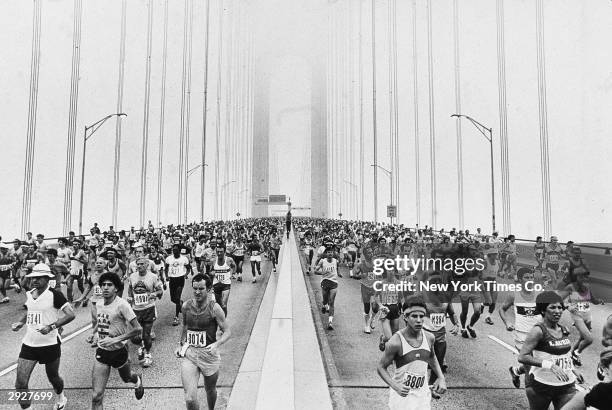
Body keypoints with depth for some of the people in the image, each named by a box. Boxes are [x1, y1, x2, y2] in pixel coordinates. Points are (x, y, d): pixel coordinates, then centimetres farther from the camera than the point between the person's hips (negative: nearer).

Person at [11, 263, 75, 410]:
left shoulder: (54, 295, -14)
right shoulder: (28, 294, 4)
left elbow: (70, 315, -20)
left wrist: (51, 326, -28)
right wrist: (20, 322, 6)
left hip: (50, 344, -5)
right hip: (29, 344, 5)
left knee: (53, 377, 14)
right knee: (20, 383, -4)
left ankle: (61, 397, 44)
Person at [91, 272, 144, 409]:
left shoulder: (121, 304, -21)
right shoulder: (99, 305, -1)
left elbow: (138, 329, -24)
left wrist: (115, 339, -27)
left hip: (118, 352, -4)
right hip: (102, 352, 4)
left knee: (127, 378, 26)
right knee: (96, 396, -5)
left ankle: (138, 380, 62)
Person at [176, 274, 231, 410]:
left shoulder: (214, 308, -12)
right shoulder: (186, 306, -1)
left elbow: (227, 331, -9)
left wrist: (216, 344, -25)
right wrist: (181, 344, 10)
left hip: (208, 354, -2)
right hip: (189, 354, 2)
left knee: (210, 390, 21)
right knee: (190, 399, -12)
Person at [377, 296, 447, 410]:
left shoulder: (429, 337, -6)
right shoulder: (396, 342, -21)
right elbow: (381, 367, -11)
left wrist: (441, 378, 5)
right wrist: (395, 386, -25)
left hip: (423, 396, 4)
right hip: (402, 395, -4)